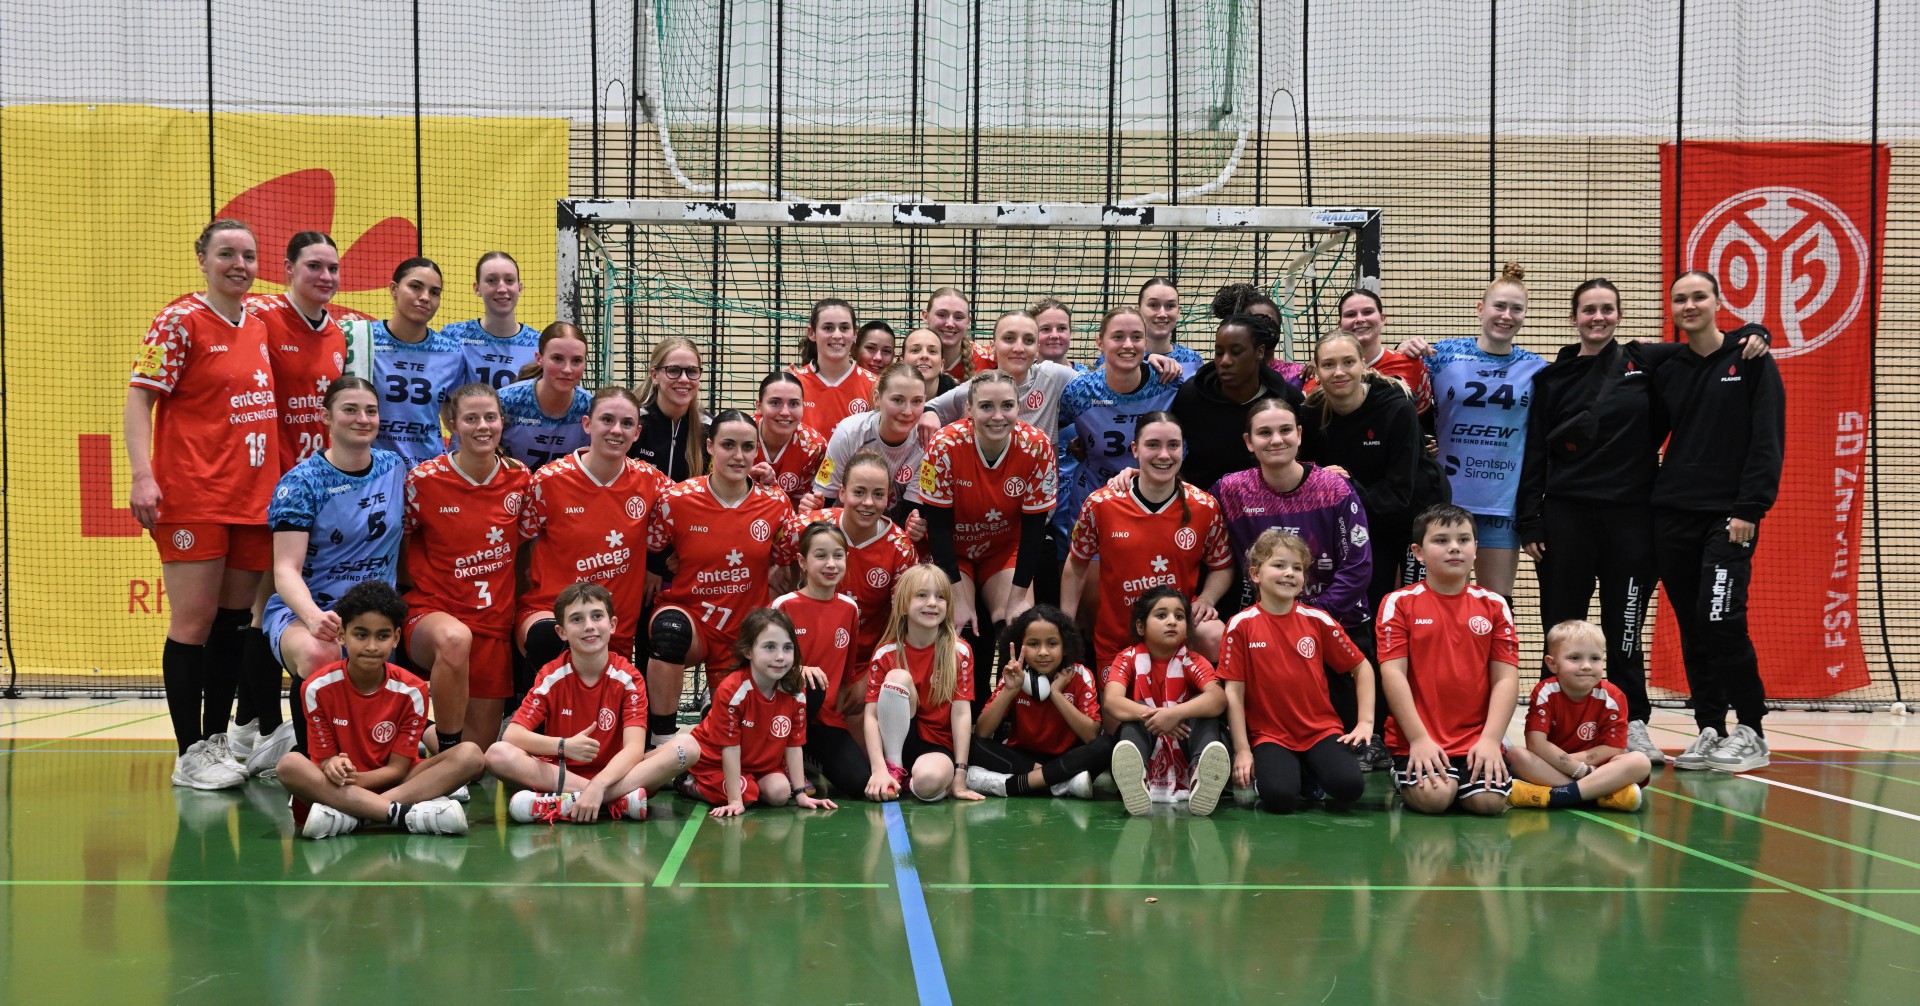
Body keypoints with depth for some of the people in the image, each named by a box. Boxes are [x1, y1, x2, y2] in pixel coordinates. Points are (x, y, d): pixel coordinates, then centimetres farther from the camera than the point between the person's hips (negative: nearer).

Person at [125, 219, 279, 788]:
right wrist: (143, 476, -20)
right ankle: (190, 753, 3)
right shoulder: (180, 322, -5)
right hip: (193, 498, -6)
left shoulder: (259, 328, 13)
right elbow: (139, 399, -9)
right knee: (194, 620, -4)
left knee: (235, 619, 9)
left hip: (254, 496, 6)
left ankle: (217, 740, 19)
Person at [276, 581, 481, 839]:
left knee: (470, 755, -22)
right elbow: (324, 759, -5)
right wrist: (333, 766, -30)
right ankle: (408, 814, -38)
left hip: (392, 783, 1)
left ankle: (350, 815, -33)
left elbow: (398, 768, -7)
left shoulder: (411, 691, -8)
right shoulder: (319, 688, -8)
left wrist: (357, 779, -27)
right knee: (289, 765, -32)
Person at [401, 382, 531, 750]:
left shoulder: (520, 478, 0)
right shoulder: (424, 479, -9)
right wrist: (423, 583, -4)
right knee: (455, 638, -42)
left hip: (494, 623, 4)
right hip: (432, 613, -4)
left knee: (482, 751, 3)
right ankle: (446, 748, -22)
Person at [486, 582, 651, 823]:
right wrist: (563, 746, -28)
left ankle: (564, 803, -34)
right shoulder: (551, 676, -2)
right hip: (557, 773, 1)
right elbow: (512, 734, -12)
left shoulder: (628, 677, -6)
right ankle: (618, 800, -31)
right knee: (498, 754, -27)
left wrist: (598, 785, -35)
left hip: (612, 774, -1)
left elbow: (634, 748, -18)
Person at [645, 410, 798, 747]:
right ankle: (662, 741, -26)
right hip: (687, 616, -3)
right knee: (669, 627, -38)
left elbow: (787, 569, 7)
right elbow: (649, 558, 1)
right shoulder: (677, 500, -10)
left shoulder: (776, 505, -4)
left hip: (744, 631, 3)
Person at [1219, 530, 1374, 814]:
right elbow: (1234, 691, -3)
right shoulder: (1241, 625, -3)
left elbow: (1362, 667, 11)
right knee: (1279, 797, -30)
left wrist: (1365, 721, 1)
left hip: (1322, 730, 2)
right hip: (1269, 735, -2)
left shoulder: (1317, 620, 2)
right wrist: (1242, 750, -6)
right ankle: (1278, 771, 6)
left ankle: (1312, 777, 8)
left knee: (1349, 786, -26)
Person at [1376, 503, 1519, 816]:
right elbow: (1392, 673, -6)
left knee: (1490, 800, -20)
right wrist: (1419, 738, -13)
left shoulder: (1493, 605, 8)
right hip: (1418, 740, -2)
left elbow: (1506, 678, 3)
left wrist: (1490, 739, -9)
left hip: (1477, 740, 2)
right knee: (1431, 797, -25)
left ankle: (1459, 781, 13)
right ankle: (1404, 779, 9)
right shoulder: (1400, 603, 1)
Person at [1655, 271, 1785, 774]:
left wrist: (1750, 507, -13)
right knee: (1692, 629, 5)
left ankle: (1750, 733, -2)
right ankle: (1709, 731, 13)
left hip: (1729, 516, -4)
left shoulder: (1750, 360, 0)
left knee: (1721, 620, -14)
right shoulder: (1667, 372, 12)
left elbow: (1768, 440, -6)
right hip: (1673, 515, 5)